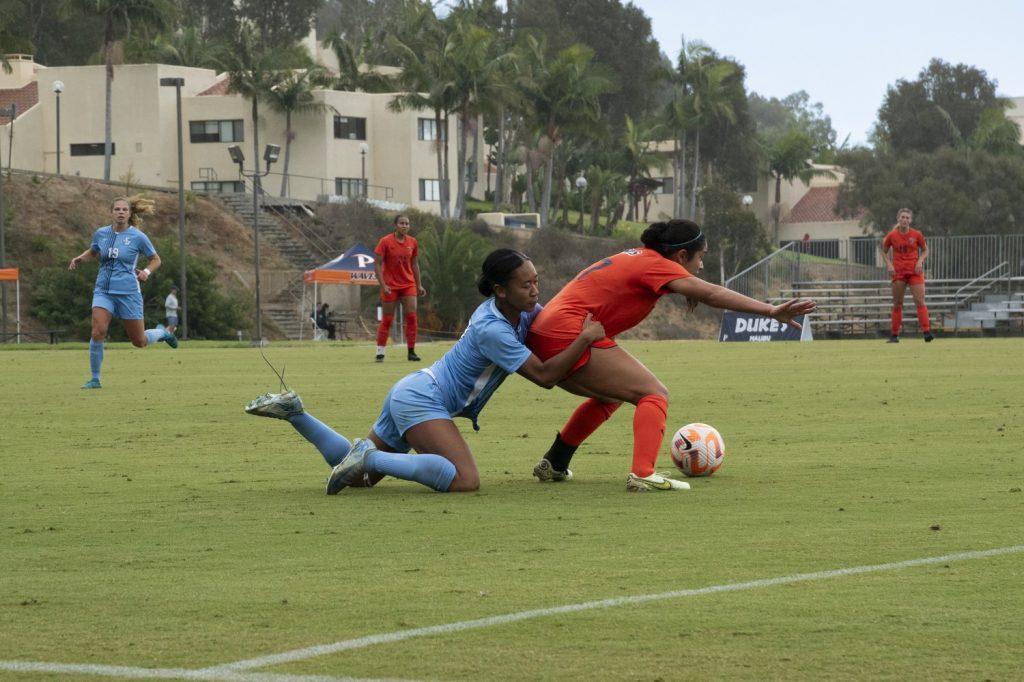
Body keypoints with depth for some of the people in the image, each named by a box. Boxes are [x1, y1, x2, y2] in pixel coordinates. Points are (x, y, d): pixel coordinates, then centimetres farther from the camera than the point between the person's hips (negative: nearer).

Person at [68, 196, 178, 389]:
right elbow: (92, 252, 23)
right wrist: (79, 258, 3)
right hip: (103, 291, 2)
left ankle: (161, 333, 42)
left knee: (139, 342, 7)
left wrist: (146, 271, -12)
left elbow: (155, 259, 8)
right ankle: (95, 379, -8)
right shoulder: (101, 233, 2)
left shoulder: (137, 237, -6)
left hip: (128, 293, -2)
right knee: (98, 332, -20)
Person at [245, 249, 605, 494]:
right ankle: (371, 458, -21)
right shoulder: (493, 330, -24)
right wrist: (585, 338, -20)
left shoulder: (519, 310, 2)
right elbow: (543, 375, -24)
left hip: (410, 394, 10)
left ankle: (293, 412, 15)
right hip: (422, 400, -10)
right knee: (465, 480, -30)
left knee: (357, 476, 22)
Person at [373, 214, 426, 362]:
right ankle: (380, 353, 10)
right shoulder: (385, 242, -8)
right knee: (387, 320, 0)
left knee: (412, 316, -7)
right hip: (390, 286, -4)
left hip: (408, 285, 4)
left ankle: (411, 352, -1)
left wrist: (419, 285, 10)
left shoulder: (412, 242, 4)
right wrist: (383, 285, -16)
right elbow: (377, 264, -9)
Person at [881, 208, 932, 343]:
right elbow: (884, 252, 13)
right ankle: (894, 335, 11)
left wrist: (920, 261, -7)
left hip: (915, 271, -1)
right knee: (897, 304, 4)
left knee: (920, 301, -11)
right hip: (898, 272, 1)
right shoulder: (892, 236, 0)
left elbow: (925, 250, 11)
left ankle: (926, 332, -14)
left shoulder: (916, 235, 0)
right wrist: (889, 264, -4)